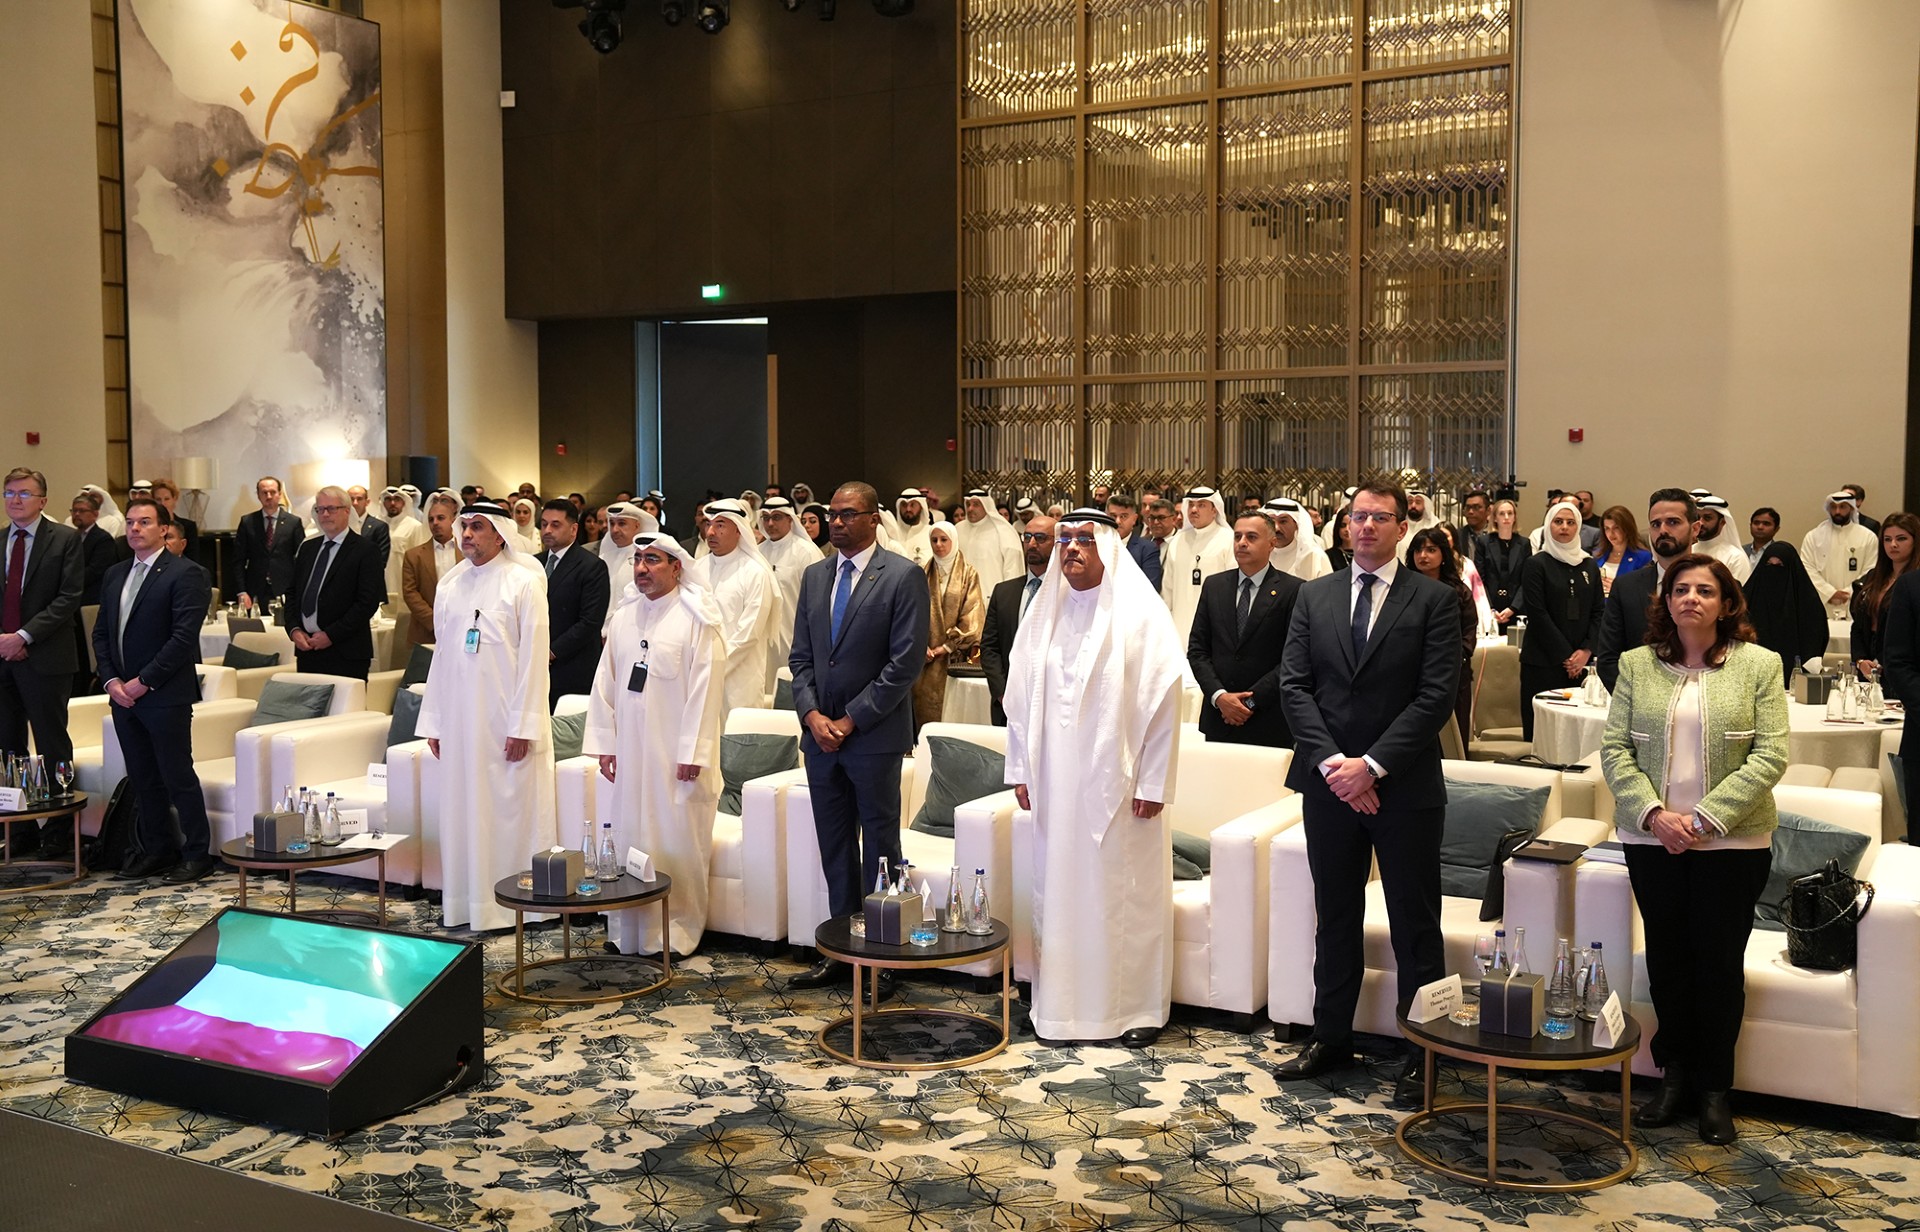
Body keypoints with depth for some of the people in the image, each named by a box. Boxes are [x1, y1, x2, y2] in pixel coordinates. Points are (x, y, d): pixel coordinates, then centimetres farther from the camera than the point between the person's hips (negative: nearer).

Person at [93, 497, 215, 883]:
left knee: (178, 776, -2)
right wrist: (111, 680, 0)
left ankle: (196, 853, 7)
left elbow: (184, 636, -16)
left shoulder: (184, 574, -9)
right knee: (143, 779, 12)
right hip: (123, 693, 7)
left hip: (166, 695, -7)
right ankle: (156, 850, 21)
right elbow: (101, 633, 15)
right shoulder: (114, 575, 15)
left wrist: (143, 681, -15)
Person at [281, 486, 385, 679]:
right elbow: (292, 593, 19)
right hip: (306, 649, 6)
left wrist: (331, 635, -13)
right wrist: (294, 629, 1)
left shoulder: (364, 551, -3)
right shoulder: (307, 548, 18)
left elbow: (368, 602, -11)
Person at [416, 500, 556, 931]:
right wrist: (433, 721, 9)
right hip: (459, 718, 6)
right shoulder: (449, 583, 10)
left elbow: (533, 657, -10)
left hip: (505, 719, -5)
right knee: (461, 810, 9)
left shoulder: (523, 583, -6)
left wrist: (522, 725, -15)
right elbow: (442, 654, 13)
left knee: (511, 809, 0)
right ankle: (465, 903, 19)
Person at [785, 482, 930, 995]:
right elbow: (801, 656, 12)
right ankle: (840, 951, 21)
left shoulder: (903, 577, -7)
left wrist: (851, 719, -13)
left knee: (879, 847, 3)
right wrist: (812, 714, -4)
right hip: (819, 732, 6)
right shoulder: (815, 576, 12)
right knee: (834, 848, 12)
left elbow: (906, 661, -12)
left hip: (875, 736, -6)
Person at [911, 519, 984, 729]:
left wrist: (949, 646, -9)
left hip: (954, 657, -2)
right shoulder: (923, 574, 10)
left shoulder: (968, 574, 2)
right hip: (927, 657, 2)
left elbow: (972, 615, -4)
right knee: (925, 711, 0)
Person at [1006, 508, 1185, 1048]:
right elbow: (1021, 695, 12)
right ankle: (1061, 1003, 20)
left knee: (1127, 892, 2)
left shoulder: (1141, 616, -5)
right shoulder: (1044, 613, 9)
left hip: (1117, 781, -4)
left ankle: (1136, 1006, 15)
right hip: (1054, 783, 5)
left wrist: (1152, 784, -11)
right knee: (1057, 889, 9)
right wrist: (1021, 769, 8)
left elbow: (1163, 700, -8)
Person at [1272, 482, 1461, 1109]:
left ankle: (1422, 1052, 14)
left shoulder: (1434, 600, -2)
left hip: (1405, 787, -3)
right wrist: (1330, 761, -11)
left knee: (1415, 924, 4)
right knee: (1335, 917, 14)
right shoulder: (1314, 596, 8)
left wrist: (1372, 765, -16)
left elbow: (1437, 697, -10)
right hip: (1329, 782, 3)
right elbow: (1294, 685, 2)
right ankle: (1332, 1037, 25)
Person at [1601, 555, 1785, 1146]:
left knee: (1720, 962, 5)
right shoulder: (1637, 665, 4)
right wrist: (1653, 813, -12)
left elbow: (1769, 756, -7)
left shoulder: (1759, 665, -1)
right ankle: (1674, 1076, 23)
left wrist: (1705, 817, -14)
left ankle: (1715, 1089, 19)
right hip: (1652, 838, 2)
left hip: (1733, 840, -2)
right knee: (1667, 959, 8)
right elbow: (1614, 749, 1)